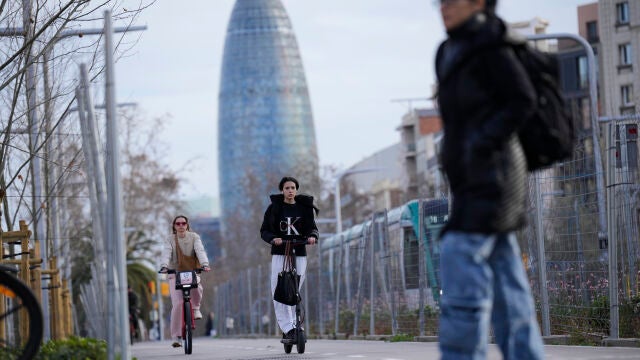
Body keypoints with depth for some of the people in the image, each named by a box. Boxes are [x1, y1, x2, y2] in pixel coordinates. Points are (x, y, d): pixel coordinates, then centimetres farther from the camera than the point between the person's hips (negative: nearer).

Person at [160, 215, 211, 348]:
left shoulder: (194, 237, 2)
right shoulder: (170, 240, 1)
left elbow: (200, 251, -14)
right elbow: (166, 254, -16)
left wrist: (205, 264, -33)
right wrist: (164, 266, -36)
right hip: (175, 274, 0)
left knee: (196, 287, -35)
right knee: (177, 303, -17)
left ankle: (196, 308, -2)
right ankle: (176, 337, -12)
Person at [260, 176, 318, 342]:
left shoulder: (304, 207, 7)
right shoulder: (274, 208, 4)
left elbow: (312, 227, 7)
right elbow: (264, 231, 4)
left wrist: (312, 236, -16)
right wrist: (273, 238, -16)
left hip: (299, 253, 1)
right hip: (279, 253, -1)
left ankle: (291, 326, 11)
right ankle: (288, 327, -14)